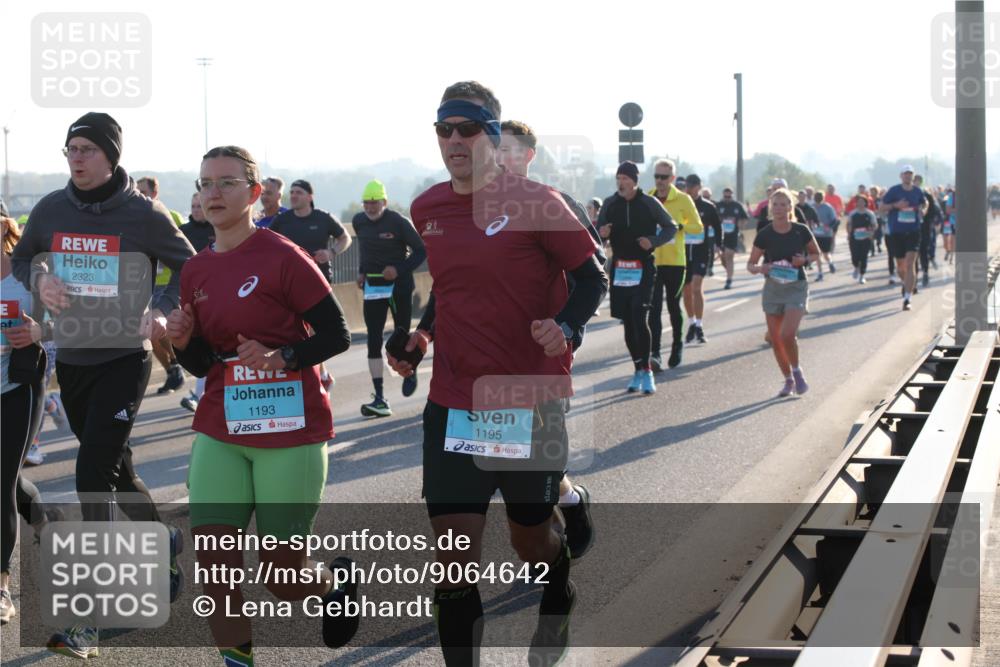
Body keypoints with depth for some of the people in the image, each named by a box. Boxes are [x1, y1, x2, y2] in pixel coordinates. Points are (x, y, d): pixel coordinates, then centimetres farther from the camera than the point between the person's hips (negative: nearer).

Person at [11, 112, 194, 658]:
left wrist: (163, 312, -17)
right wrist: (40, 280, -6)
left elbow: (190, 269, 1)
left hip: (124, 360, -5)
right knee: (115, 471, 17)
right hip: (71, 360, 5)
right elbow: (22, 258, 16)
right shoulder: (51, 209, 1)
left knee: (94, 476, -14)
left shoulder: (144, 214, -10)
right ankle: (162, 542, 44)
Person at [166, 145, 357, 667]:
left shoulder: (283, 257, -10)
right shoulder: (196, 270, 8)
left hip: (289, 432, -5)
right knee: (212, 561, -7)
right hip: (220, 432, 5)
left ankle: (335, 581, 36)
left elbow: (336, 335, -9)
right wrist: (183, 341, -6)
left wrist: (282, 357, -24)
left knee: (282, 576, 3)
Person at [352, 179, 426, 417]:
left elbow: (420, 251, -7)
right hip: (373, 287, 4)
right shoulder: (359, 222, 5)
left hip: (398, 285, -4)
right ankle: (379, 399, -5)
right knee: (373, 341, -4)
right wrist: (361, 272, 8)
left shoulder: (399, 222, -12)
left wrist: (399, 269, -19)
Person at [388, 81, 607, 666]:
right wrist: (424, 332, 6)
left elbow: (592, 279, -7)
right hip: (453, 403, 3)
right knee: (454, 556, -5)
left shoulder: (535, 202, -11)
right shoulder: (427, 210, 5)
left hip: (531, 402, -3)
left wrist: (566, 326, -25)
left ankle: (558, 602, 49)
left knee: (529, 539, 14)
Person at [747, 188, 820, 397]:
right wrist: (759, 268, -21)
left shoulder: (801, 231, -7)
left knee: (787, 334, -19)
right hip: (772, 288, 3)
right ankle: (788, 380, 23)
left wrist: (804, 260, -13)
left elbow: (816, 254, 8)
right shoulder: (764, 235, -5)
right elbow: (750, 264, 2)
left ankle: (797, 371, 7)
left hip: (796, 287, -3)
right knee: (776, 339, 5)